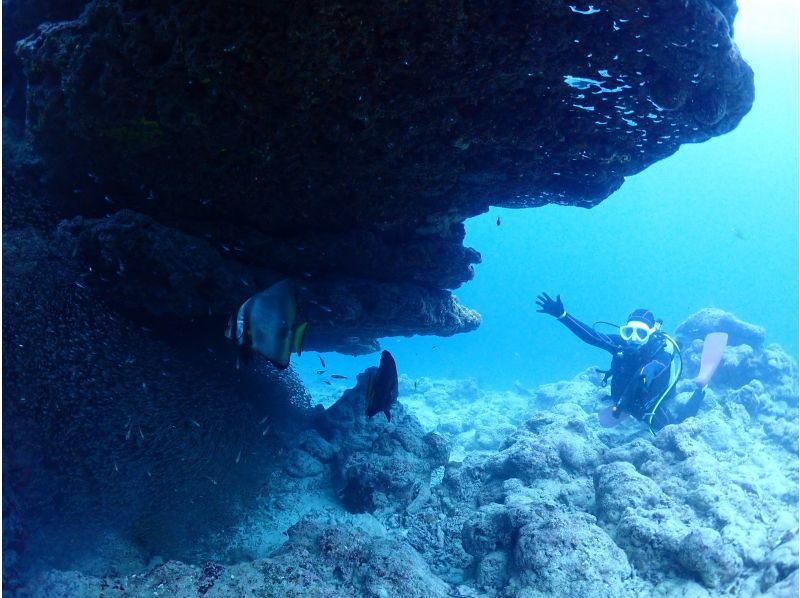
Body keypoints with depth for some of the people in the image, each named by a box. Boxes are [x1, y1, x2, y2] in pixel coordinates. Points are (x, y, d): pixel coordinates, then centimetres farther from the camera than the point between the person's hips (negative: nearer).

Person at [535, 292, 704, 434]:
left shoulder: (662, 348, -28)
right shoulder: (622, 343, -19)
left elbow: (656, 365, -50)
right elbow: (590, 335, -24)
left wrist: (646, 372, -74)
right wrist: (562, 314, -35)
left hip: (651, 407, -4)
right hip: (629, 401, 4)